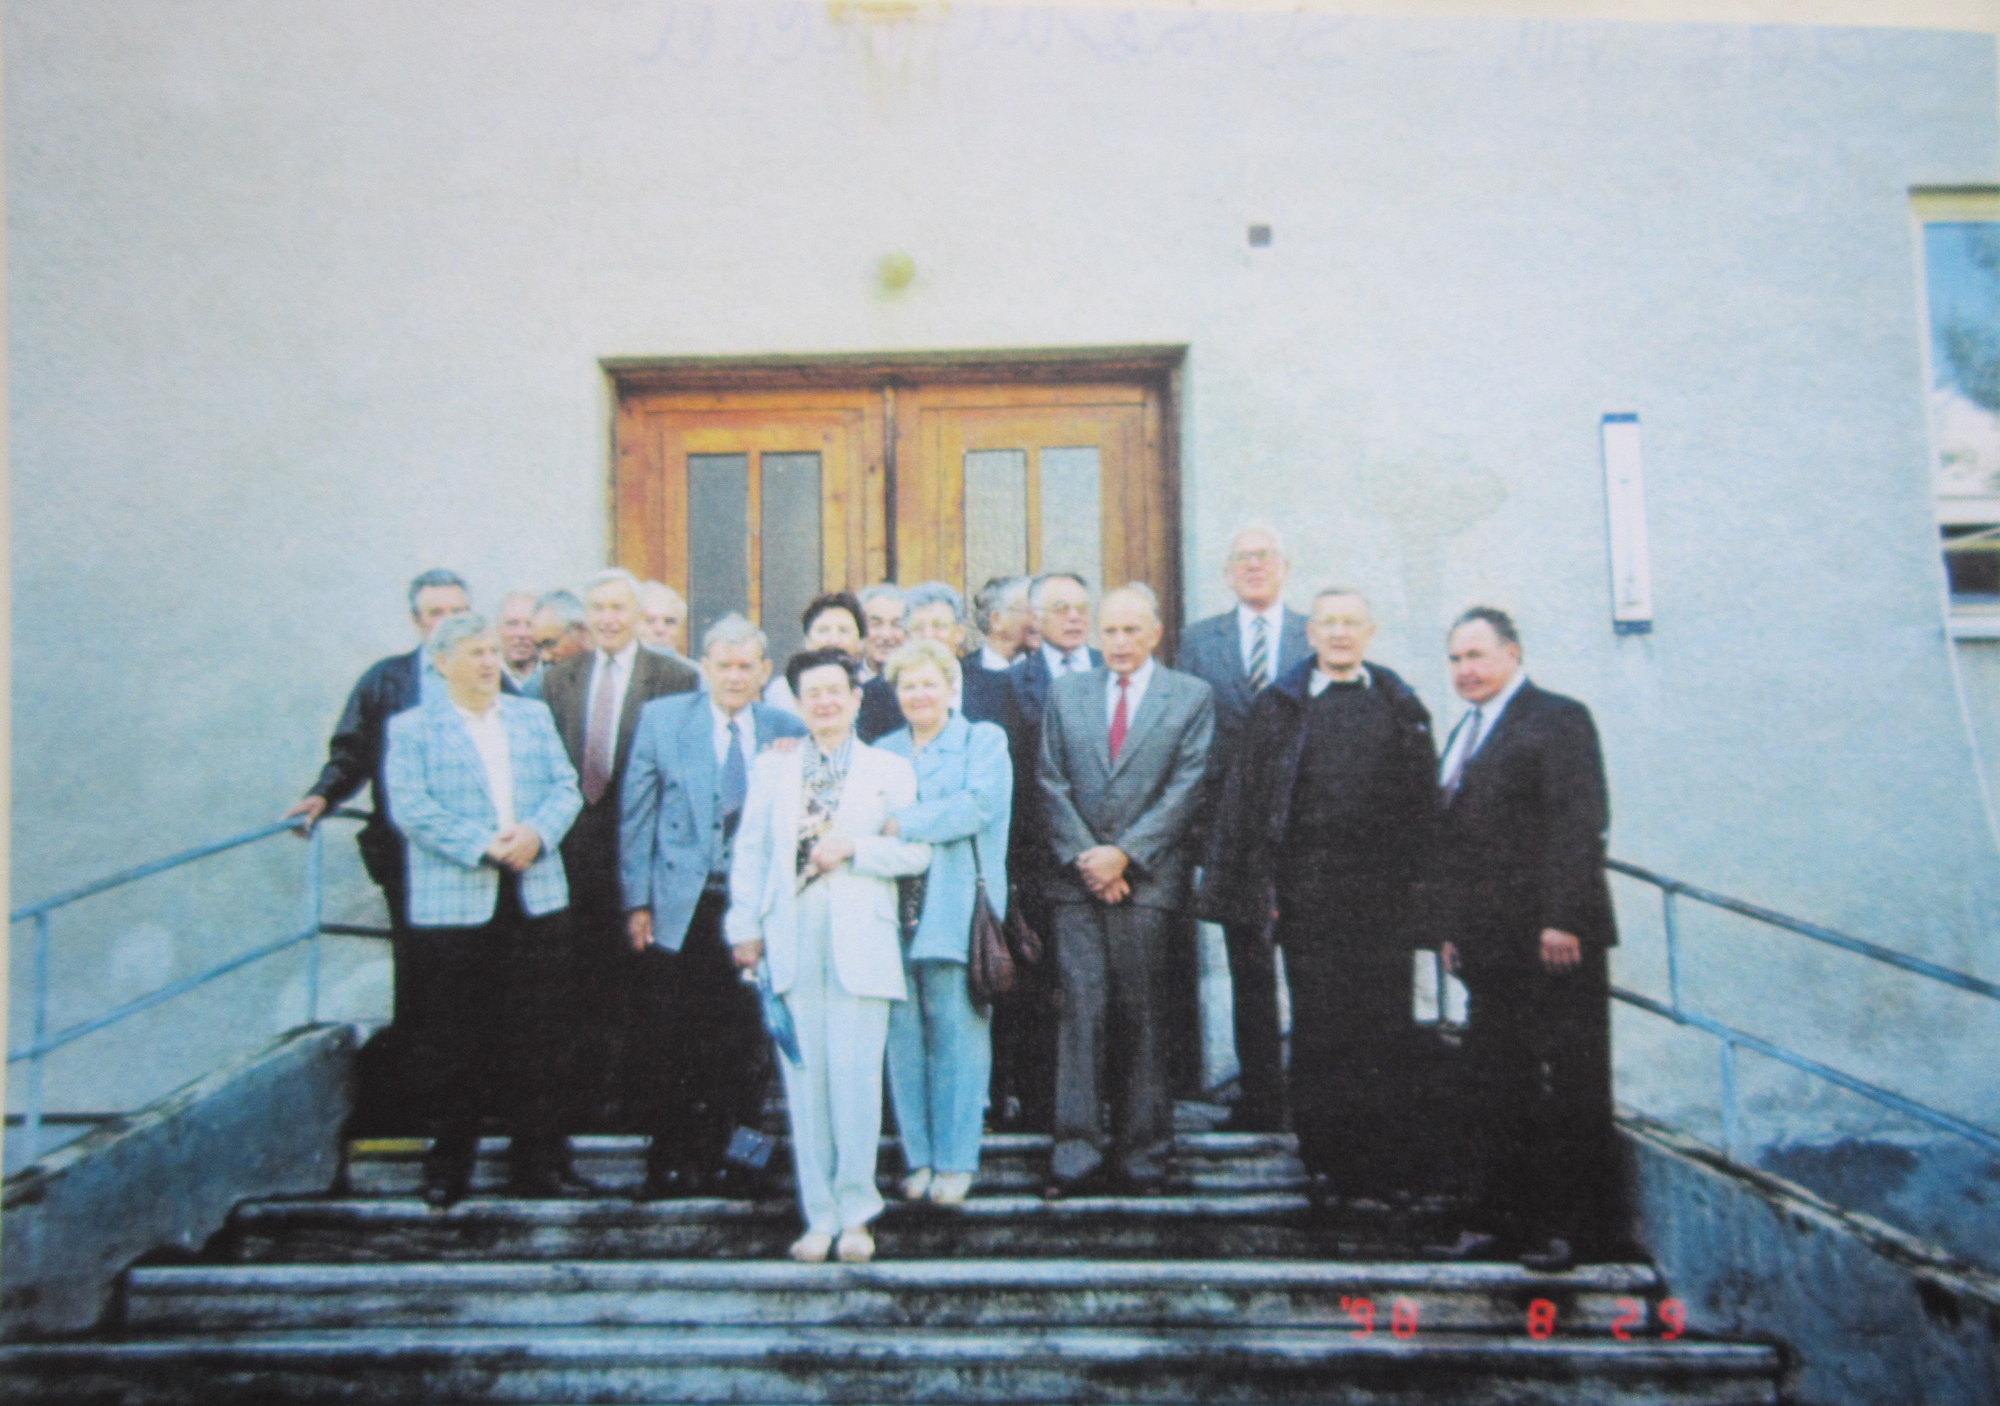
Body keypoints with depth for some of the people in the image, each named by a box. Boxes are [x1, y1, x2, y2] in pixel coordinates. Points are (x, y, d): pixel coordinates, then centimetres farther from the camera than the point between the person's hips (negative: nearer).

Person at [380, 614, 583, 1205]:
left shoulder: (533, 716, 15)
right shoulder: (411, 728, 3)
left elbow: (565, 787, 9)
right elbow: (410, 806, -8)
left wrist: (537, 833, -11)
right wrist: (482, 845, -17)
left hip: (535, 897, 3)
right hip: (454, 905, -3)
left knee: (534, 1039, 5)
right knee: (456, 1043, 4)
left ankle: (538, 1163, 14)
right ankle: (448, 1167, 17)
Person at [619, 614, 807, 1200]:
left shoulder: (788, 731, 5)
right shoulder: (662, 718, 1)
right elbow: (636, 815, 2)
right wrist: (637, 901, -2)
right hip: (678, 904, -1)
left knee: (740, 1043, 5)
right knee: (663, 1044, 5)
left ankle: (715, 1157, 24)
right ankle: (667, 1161, 23)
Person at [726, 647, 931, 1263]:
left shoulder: (890, 770, 10)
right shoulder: (771, 768, 15)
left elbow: (916, 852, 3)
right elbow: (749, 852, 12)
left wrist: (852, 848, -10)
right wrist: (745, 928, 5)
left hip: (860, 941, -1)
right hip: (791, 941, 2)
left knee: (856, 1074, -5)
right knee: (804, 1076, 2)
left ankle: (856, 1213, 8)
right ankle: (819, 1215, 12)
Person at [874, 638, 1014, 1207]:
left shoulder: (983, 741, 7)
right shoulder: (882, 751, 20)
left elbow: (979, 806, -10)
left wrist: (898, 824, -15)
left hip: (957, 913, -3)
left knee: (956, 1032, -3)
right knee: (903, 1034, 2)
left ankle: (956, 1160, 7)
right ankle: (918, 1157, 13)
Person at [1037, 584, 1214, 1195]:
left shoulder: (1192, 696, 6)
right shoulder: (1066, 693, 13)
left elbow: (1186, 786, -3)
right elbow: (1053, 784, 7)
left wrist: (1124, 853, -11)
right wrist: (1084, 858, -5)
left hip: (1148, 877, -1)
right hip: (1078, 877, 2)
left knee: (1143, 1014, 3)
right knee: (1079, 1008, -2)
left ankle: (1141, 1148, 12)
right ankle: (1076, 1148, 3)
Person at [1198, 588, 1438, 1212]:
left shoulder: (1401, 706, 11)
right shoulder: (1279, 705, 8)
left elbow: (1424, 799, 9)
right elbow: (1245, 797, 4)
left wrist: (1419, 877, 1)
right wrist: (1256, 885, -3)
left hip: (1382, 887, 1)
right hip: (1308, 888, -1)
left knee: (1384, 1025, 2)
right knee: (1317, 1026, 3)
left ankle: (1382, 1164, 13)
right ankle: (1325, 1160, 14)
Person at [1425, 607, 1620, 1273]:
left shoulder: (1557, 719, -4)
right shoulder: (1463, 735, 20)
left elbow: (1579, 825, -13)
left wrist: (1562, 919, -19)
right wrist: (1449, 927, 14)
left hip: (1552, 942, -8)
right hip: (1490, 945, 8)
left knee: (1569, 1087, 1)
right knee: (1495, 1086, 9)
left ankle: (1573, 1225, 10)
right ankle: (1503, 1218, 18)